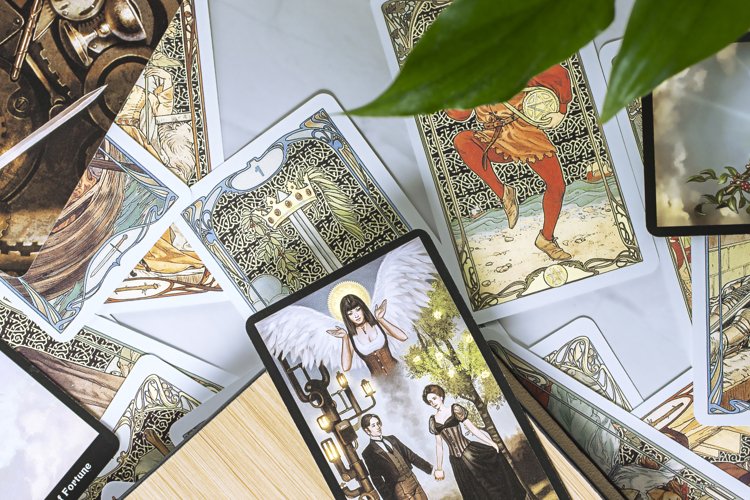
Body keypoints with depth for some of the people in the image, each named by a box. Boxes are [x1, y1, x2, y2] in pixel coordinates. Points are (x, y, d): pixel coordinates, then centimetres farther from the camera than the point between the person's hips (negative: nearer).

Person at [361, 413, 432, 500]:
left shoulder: (392, 439, 12)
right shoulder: (368, 453, -5)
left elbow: (411, 455, 14)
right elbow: (377, 479, -7)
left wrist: (430, 468, 9)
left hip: (414, 482, 5)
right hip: (400, 491, -5)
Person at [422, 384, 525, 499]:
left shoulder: (454, 409, -2)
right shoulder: (433, 420, 5)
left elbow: (471, 427, -2)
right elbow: (438, 444, 10)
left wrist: (491, 443, -4)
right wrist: (439, 468, 11)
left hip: (470, 451, -2)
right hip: (456, 461, 2)